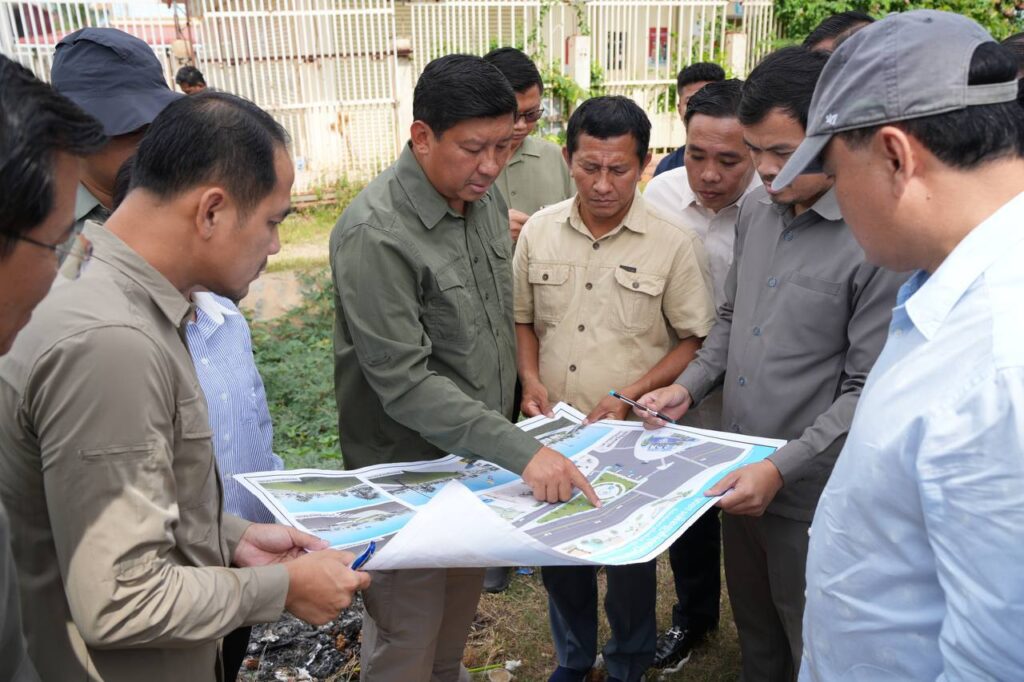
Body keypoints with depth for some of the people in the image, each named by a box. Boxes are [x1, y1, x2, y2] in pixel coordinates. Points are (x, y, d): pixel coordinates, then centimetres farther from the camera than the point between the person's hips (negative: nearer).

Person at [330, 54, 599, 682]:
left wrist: (512, 414, 10)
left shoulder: (485, 196, 0)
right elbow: (404, 383, -27)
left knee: (460, 613, 25)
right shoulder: (375, 234, -25)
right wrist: (522, 451, -30)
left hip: (481, 456, 7)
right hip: (410, 468, -7)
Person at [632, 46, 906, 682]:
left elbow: (868, 390, -19)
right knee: (753, 631, 25)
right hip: (740, 477, 6)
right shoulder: (756, 210, 3)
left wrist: (783, 468, -23)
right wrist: (689, 387, 2)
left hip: (810, 494, -6)